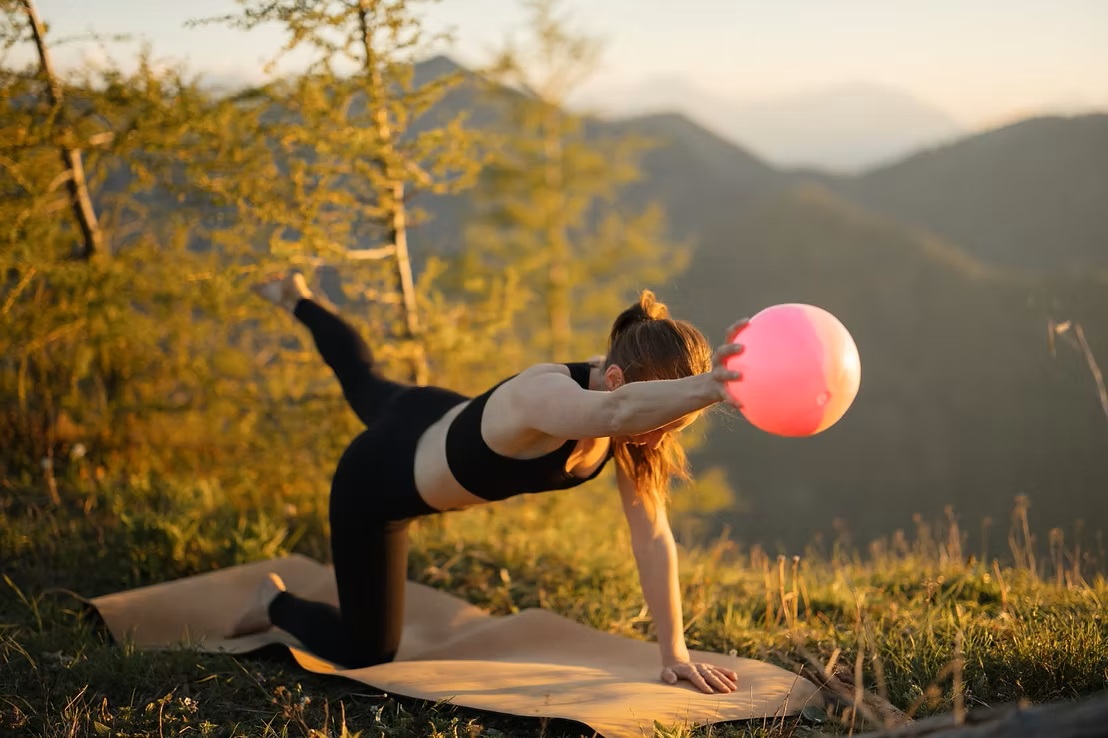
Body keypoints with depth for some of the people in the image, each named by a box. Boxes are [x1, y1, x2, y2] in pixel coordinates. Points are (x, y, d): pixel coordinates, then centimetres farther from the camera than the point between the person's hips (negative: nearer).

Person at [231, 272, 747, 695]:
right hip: (378, 479, -7)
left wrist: (675, 653, -28)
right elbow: (618, 411, -73)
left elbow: (652, 536, -24)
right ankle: (277, 604, 33)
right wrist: (708, 388, -92)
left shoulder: (638, 427, -26)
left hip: (442, 426, 7)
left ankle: (299, 302, 67)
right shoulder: (545, 396, -48)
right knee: (365, 656, 5)